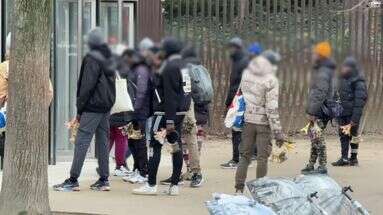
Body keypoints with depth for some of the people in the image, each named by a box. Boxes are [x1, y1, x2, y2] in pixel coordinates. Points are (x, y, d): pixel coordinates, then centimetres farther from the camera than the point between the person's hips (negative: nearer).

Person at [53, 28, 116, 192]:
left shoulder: (92, 58, -12)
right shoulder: (109, 57, 12)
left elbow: (87, 86, -14)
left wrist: (79, 108, -9)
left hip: (92, 107, -8)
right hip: (107, 106, 8)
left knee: (82, 141, -7)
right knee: (103, 140, 11)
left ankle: (73, 180, -8)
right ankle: (104, 179, 11)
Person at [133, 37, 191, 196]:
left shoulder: (169, 67, -16)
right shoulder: (182, 65, 13)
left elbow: (170, 96, -20)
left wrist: (169, 121, -21)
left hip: (166, 112, -9)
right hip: (180, 112, 9)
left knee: (155, 146, -4)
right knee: (176, 145, 9)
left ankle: (151, 185, -4)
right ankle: (175, 185, 10)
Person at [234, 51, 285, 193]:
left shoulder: (246, 74, 1)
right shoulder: (270, 80, -16)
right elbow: (272, 108, -17)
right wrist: (278, 132, -14)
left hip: (248, 121, 5)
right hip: (263, 123, -5)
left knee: (245, 155, 13)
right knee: (262, 157, 4)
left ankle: (239, 189, 13)